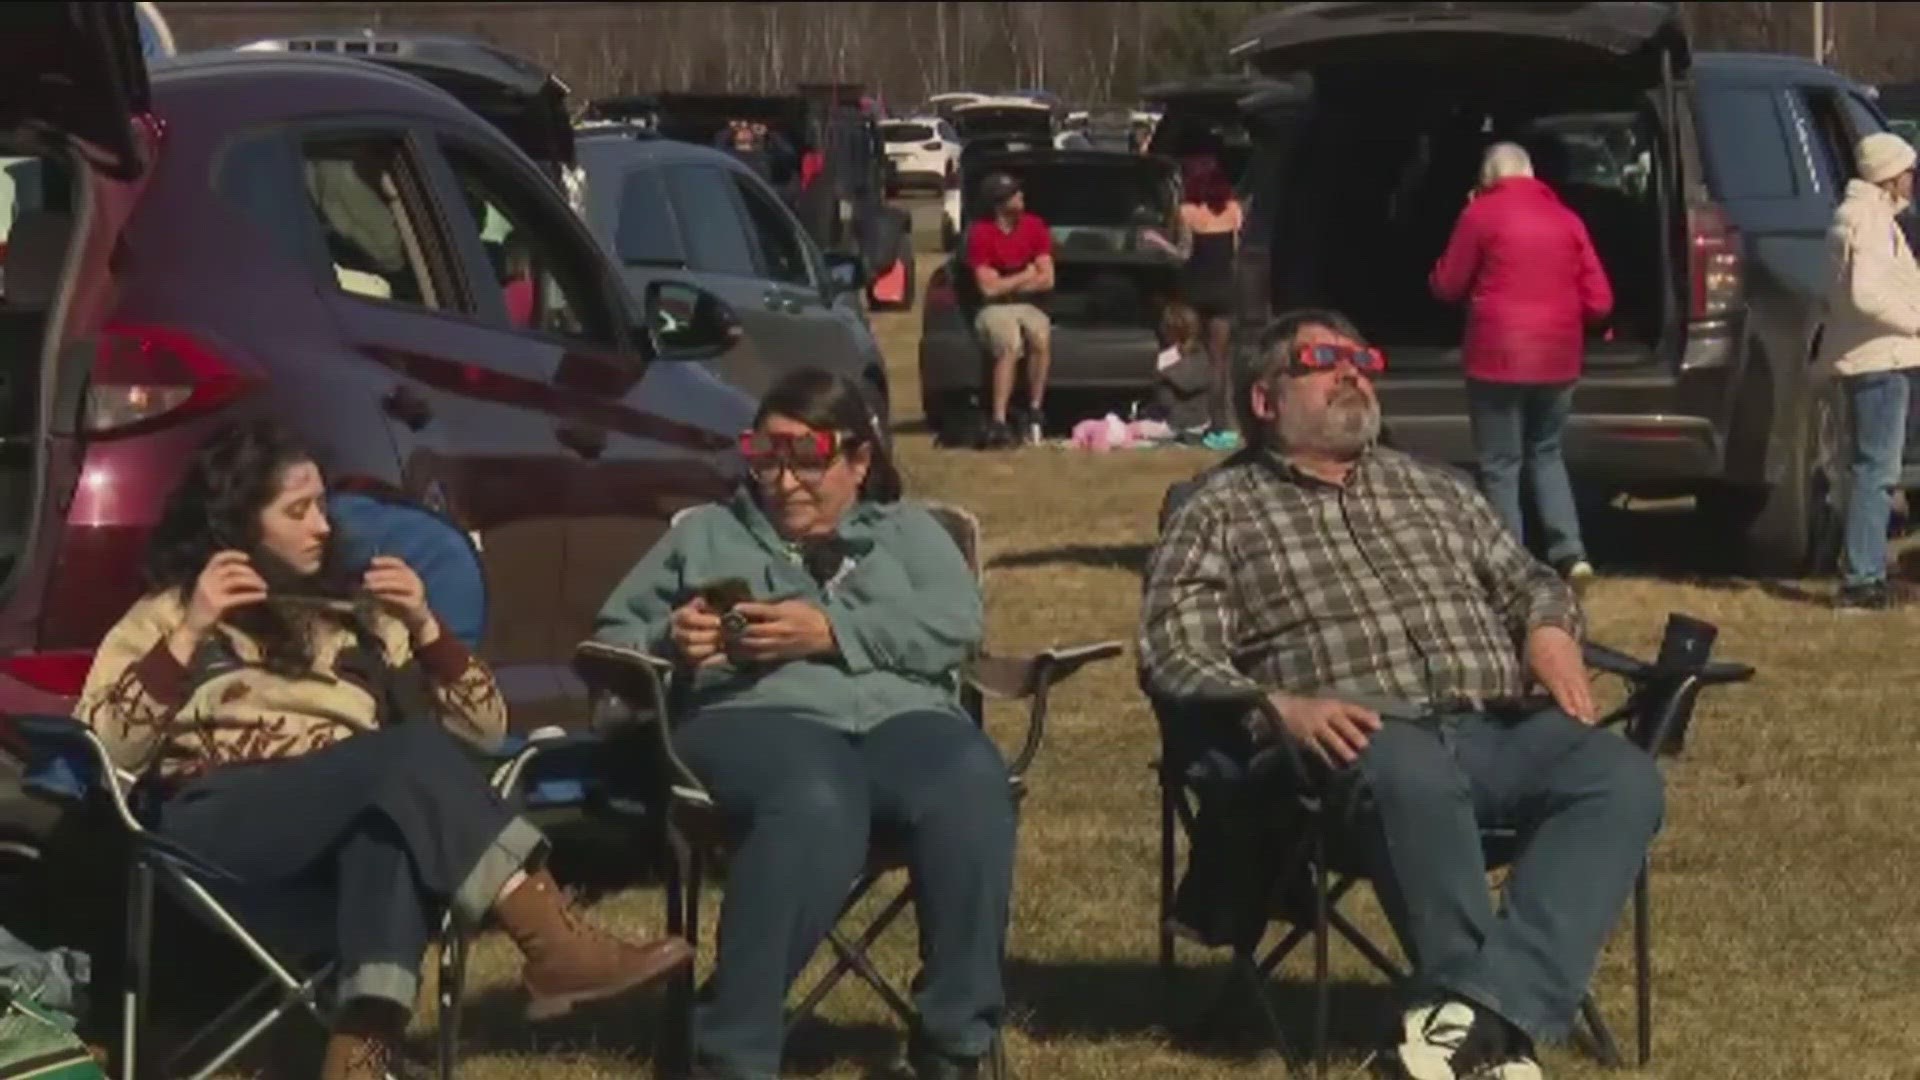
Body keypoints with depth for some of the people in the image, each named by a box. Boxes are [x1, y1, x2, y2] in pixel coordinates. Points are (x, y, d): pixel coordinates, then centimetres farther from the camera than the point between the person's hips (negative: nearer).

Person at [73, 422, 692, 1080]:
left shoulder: (357, 611, 27)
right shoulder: (167, 615, 18)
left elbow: (484, 730, 21)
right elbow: (102, 755, 1)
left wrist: (423, 627, 8)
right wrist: (188, 636, -5)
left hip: (348, 836, 3)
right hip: (221, 832, -3)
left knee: (392, 822, -38)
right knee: (410, 751, -30)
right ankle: (559, 952, -38)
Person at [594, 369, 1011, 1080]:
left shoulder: (908, 533, 28)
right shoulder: (706, 536, 30)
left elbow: (954, 625, 7)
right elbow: (611, 643, 25)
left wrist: (831, 632, -7)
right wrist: (669, 643, 1)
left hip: (904, 717, 1)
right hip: (754, 719, -1)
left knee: (971, 788, -36)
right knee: (815, 803, -40)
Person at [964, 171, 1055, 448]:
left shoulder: (1034, 226, 4)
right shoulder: (980, 233, -9)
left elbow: (1047, 280, 2)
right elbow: (989, 288, -12)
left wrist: (1008, 284, -6)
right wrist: (1027, 276, -2)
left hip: (1027, 305, 4)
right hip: (994, 310, -3)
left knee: (1042, 337, -31)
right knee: (1011, 345, -35)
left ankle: (1035, 413, -22)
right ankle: (998, 423, -37)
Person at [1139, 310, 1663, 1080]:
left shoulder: (1433, 489, 31)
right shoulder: (1222, 512, 14)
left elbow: (1526, 580, 36)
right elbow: (1174, 654, 3)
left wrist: (1551, 629, 10)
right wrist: (1277, 705, -16)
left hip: (1498, 727, 5)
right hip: (1365, 737, -5)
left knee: (1622, 777, -27)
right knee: (1414, 772, -41)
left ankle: (1477, 1009, -41)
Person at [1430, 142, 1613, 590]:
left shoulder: (1482, 215, -5)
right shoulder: (1566, 219, 7)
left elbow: (1447, 287, 3)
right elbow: (1599, 301, 5)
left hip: (1499, 355, -4)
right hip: (1558, 357, 4)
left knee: (1500, 465, 4)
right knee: (1546, 453, 19)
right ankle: (1570, 553, 6)